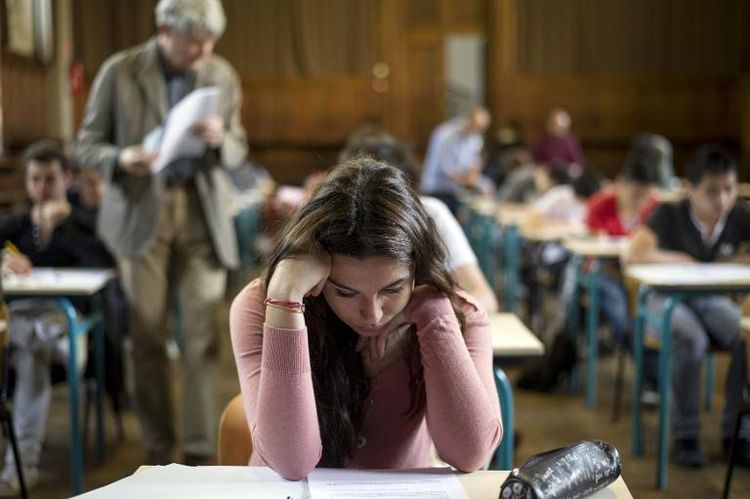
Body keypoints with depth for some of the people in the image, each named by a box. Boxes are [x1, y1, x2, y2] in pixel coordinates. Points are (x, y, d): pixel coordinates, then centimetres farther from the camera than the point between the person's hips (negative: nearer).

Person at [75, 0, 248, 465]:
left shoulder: (223, 76, 4)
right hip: (142, 213, -1)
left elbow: (238, 152, 11)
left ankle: (201, 448, 2)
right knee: (148, 335, 4)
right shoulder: (120, 72, -3)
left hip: (202, 213, 1)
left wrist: (220, 140, -13)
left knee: (203, 334, -4)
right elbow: (88, 145, 3)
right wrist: (121, 159, -19)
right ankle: (158, 444, 17)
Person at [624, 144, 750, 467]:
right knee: (691, 339, -36)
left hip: (713, 301, 3)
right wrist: (685, 261, -20)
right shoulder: (670, 215, -13)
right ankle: (685, 434, -16)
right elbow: (633, 255, -28)